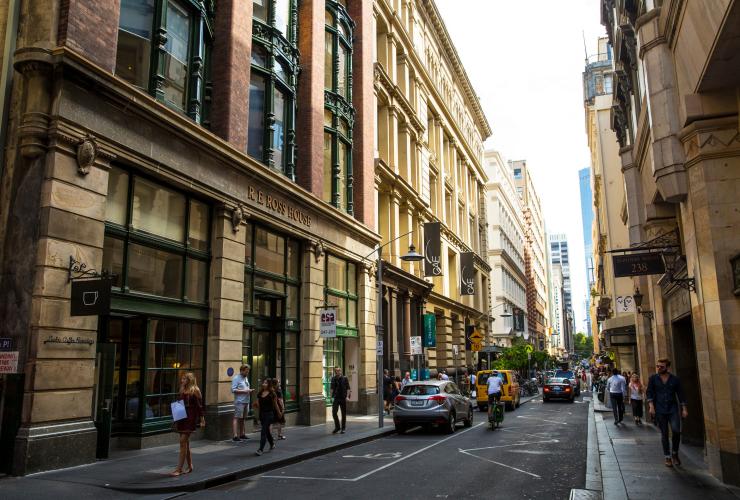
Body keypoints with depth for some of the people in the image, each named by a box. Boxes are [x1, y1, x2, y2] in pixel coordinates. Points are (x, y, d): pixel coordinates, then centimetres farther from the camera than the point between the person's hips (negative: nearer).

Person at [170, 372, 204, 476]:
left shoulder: (195, 391, -7)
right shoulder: (182, 391, 13)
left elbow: (199, 406, -9)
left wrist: (202, 419, -11)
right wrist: (176, 420, 18)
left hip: (190, 419, -7)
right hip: (181, 418, 8)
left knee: (183, 441, -11)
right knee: (185, 443, 12)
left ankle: (179, 469, -9)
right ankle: (190, 466, 23)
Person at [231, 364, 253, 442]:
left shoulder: (246, 378, 18)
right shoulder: (236, 378, -8)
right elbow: (233, 389, -16)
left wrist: (249, 391, 7)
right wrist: (244, 391, -19)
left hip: (246, 401, 8)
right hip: (239, 402, -8)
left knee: (242, 418, 13)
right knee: (237, 418, -10)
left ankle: (242, 434, 20)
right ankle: (235, 436, -13)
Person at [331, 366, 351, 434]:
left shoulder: (344, 378, -4)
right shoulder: (333, 379, 5)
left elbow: (348, 388, -4)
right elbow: (332, 388, 13)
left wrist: (347, 396, -13)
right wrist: (332, 396, 8)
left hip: (343, 398, -2)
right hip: (336, 398, 2)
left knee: (343, 414, 5)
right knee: (334, 413, -7)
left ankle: (343, 428, 17)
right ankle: (337, 427, 10)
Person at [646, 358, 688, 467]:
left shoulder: (675, 379, 5)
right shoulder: (653, 378, 4)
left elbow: (680, 394, 7)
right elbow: (649, 392, 2)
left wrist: (684, 409, 2)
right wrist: (651, 406, -9)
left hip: (673, 409, 0)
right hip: (659, 410, 0)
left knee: (676, 430, -14)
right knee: (664, 434, 2)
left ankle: (675, 454, 9)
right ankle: (667, 457, 13)